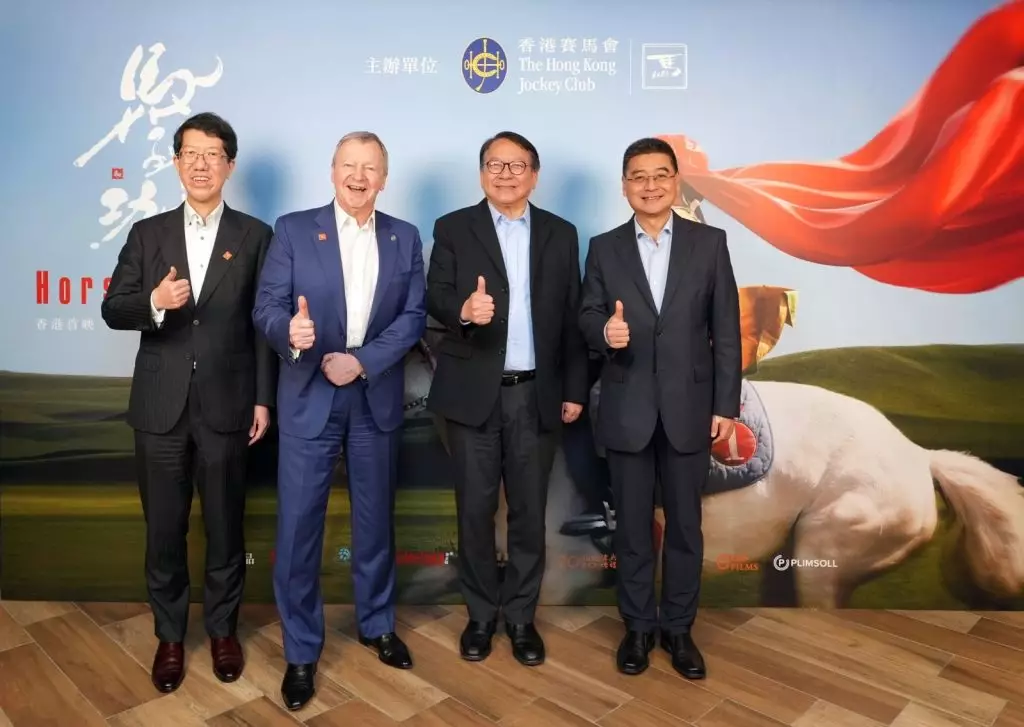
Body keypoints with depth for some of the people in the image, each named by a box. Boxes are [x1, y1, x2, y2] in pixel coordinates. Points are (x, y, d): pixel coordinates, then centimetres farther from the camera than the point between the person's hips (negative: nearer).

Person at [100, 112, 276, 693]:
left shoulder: (255, 236, 1)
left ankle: (223, 630, 30)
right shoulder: (147, 233, 7)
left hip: (227, 405, -2)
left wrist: (264, 399, -4)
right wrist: (154, 301, -19)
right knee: (164, 530, 11)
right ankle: (170, 636, 30)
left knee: (226, 528, 10)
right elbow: (113, 310, 3)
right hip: (161, 406, 2)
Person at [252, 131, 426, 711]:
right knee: (299, 524, 2)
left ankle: (378, 624, 34)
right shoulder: (293, 230, -1)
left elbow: (414, 316, -2)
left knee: (376, 518, 14)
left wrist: (362, 360, -14)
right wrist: (289, 331, -29)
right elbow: (267, 308, -6)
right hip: (309, 396, -2)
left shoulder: (406, 238, 5)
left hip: (377, 396, 2)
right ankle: (302, 651, 20)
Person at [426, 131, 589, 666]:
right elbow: (434, 298, -7)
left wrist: (575, 389, 4)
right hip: (474, 393, -1)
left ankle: (521, 616, 25)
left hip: (537, 394, 2)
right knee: (475, 509, 7)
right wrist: (464, 309, -30)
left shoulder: (561, 234, 8)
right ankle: (481, 614, 26)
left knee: (529, 511, 8)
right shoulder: (453, 229, 3)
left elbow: (571, 316, 7)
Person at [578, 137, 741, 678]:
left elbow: (726, 328, 0)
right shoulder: (604, 248, 4)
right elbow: (586, 316, 2)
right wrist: (604, 331, -23)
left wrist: (726, 404, -4)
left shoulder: (709, 243, 2)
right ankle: (637, 626, 28)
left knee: (685, 523, 10)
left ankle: (678, 628, 28)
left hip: (689, 406, 0)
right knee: (632, 524, 10)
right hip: (627, 408, 0)